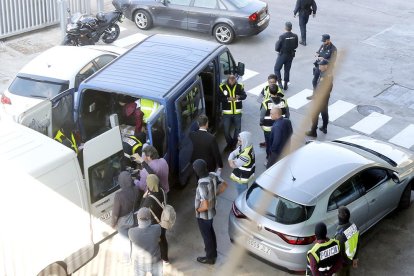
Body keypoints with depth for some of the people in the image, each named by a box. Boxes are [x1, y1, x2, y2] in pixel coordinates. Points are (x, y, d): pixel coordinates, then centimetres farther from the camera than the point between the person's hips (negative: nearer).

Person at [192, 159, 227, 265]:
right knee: (210, 231, 28)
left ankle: (210, 258, 34)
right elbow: (224, 185, 5)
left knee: (206, 235, 14)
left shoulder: (202, 185, -37)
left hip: (204, 215, -8)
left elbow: (205, 206, -37)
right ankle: (213, 251, 48)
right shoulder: (213, 176, -13)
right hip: (211, 211, 8)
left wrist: (197, 210, -17)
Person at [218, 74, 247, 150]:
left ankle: (234, 143, 32)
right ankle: (229, 143, 25)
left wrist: (239, 97, -27)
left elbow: (244, 95, -5)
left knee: (238, 128, 11)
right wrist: (227, 99, -24)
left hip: (237, 112, 1)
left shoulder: (239, 86, -1)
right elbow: (219, 98, -8)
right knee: (226, 130, 1)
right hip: (227, 112, -1)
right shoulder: (222, 87, -5)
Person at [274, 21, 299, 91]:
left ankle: (280, 83, 5)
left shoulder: (282, 37, -24)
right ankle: (285, 85, 26)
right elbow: (295, 46, 2)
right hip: (290, 55, 4)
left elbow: (277, 48, -18)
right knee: (287, 70, 18)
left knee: (277, 69, 14)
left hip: (282, 55, -4)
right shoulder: (295, 36, -11)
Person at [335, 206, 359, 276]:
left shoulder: (340, 234, -38)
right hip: (350, 259, 7)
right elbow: (356, 244, -1)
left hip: (342, 261, -6)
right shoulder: (354, 226, -15)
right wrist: (355, 258, 14)